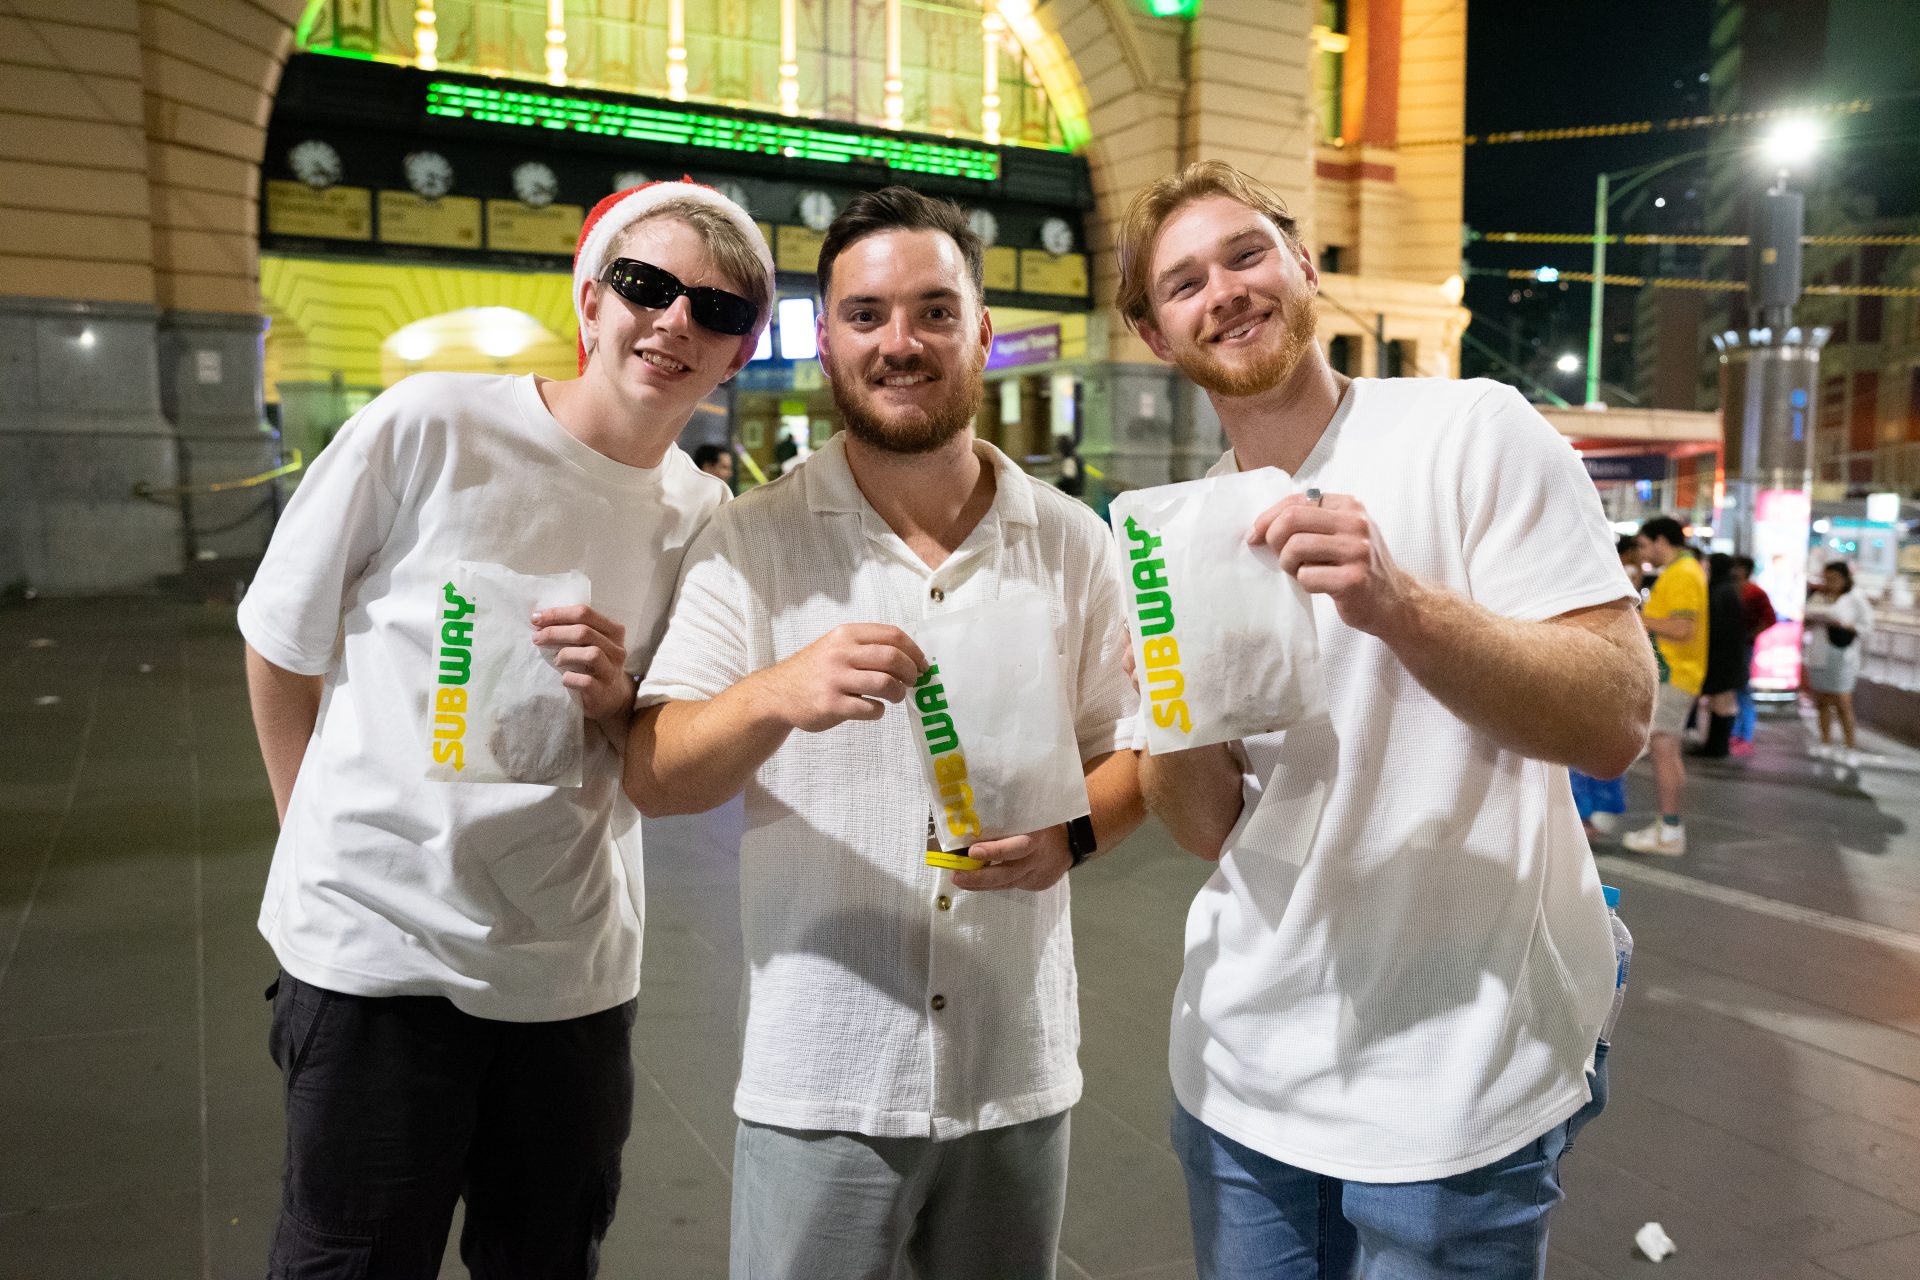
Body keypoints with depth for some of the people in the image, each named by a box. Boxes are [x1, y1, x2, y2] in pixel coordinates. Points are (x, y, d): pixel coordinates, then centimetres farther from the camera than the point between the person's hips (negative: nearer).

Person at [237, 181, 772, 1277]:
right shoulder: (428, 427, -11)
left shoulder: (707, 521, 1)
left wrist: (615, 703, -16)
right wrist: (328, 841, 7)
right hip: (374, 947, -3)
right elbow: (284, 647, 1)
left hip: (572, 972, 4)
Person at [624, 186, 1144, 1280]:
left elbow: (1132, 750, 9)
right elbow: (654, 779, -9)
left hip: (1020, 1079, 3)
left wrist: (1072, 829, -14)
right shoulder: (753, 545, -4)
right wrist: (778, 696, -29)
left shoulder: (1074, 544, 2)